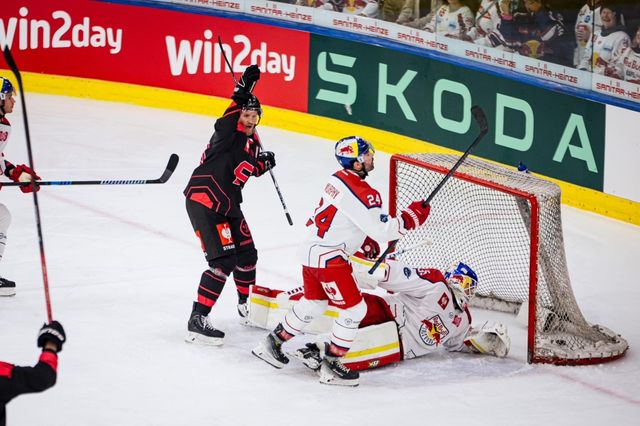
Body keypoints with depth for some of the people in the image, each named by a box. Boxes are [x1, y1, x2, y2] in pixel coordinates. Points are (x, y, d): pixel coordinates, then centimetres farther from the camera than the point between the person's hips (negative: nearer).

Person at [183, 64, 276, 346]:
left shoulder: (252, 139, 13)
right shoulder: (228, 131, -11)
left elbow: (250, 168, 20)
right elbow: (230, 118, -30)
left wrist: (262, 163, 0)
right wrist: (242, 92, -43)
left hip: (228, 204, 9)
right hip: (203, 202, -9)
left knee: (247, 255, 18)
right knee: (223, 261, -16)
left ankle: (247, 305, 42)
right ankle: (197, 322, -14)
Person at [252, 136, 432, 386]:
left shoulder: (340, 179, 8)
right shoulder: (361, 193, -23)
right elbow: (383, 230, -23)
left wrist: (365, 241, 18)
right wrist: (412, 217, -13)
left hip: (311, 250, 10)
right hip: (327, 258, -10)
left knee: (313, 304, 25)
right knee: (354, 310, -1)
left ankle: (272, 344, 36)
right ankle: (331, 367, 4)